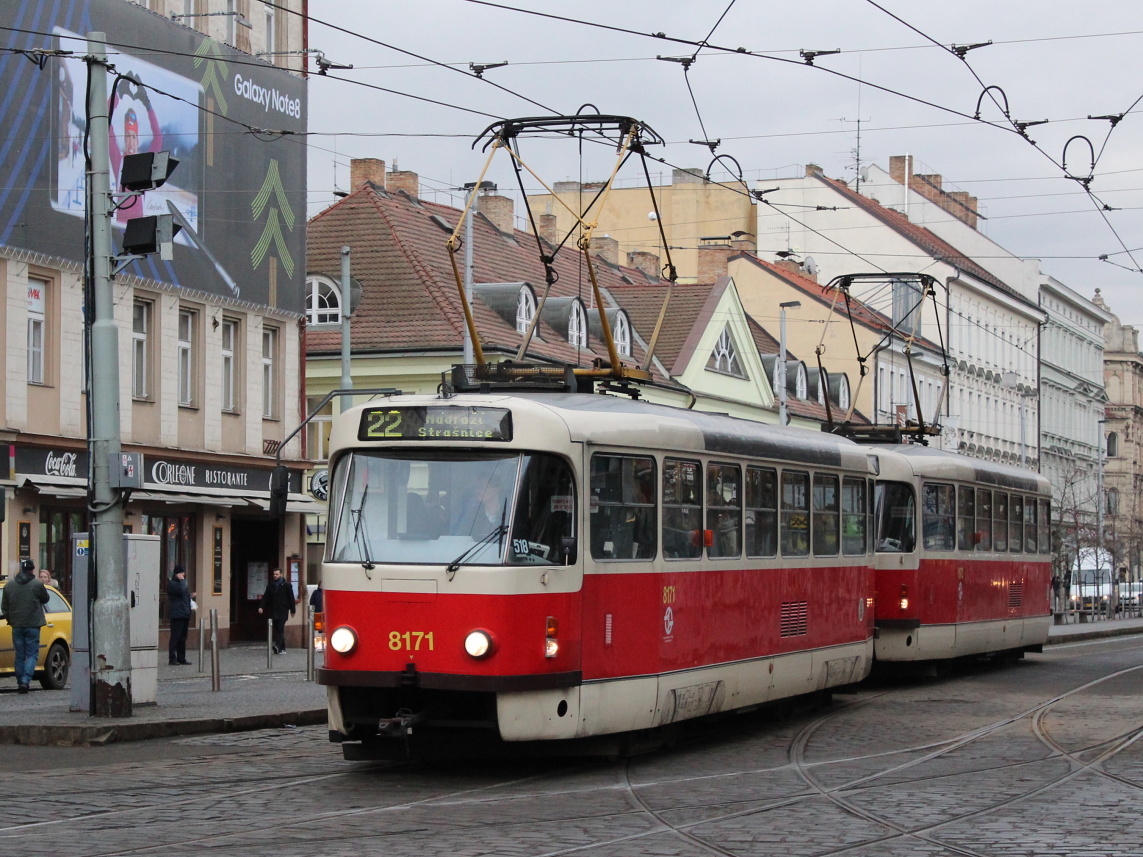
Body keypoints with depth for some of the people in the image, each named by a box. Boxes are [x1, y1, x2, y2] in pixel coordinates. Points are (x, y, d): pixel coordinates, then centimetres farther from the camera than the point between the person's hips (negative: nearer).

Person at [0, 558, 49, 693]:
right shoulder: (37, 584, -10)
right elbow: (45, 599, 3)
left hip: (16, 626, 4)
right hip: (32, 625, -4)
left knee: (19, 655, 11)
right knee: (32, 654, 0)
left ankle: (21, 683, 11)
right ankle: (25, 681, -17)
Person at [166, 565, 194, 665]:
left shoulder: (181, 583, 23)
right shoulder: (172, 584, -7)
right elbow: (180, 591, -25)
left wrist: (190, 596, 16)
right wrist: (181, 580, -14)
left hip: (184, 615, 10)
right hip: (177, 615, -10)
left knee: (182, 638, 10)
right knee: (175, 637, -10)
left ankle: (181, 658, 14)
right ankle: (172, 659, -9)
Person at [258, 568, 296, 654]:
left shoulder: (286, 585, 1)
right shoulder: (270, 585, 11)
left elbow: (291, 598, 2)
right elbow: (265, 597, 10)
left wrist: (292, 610, 0)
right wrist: (261, 607, -5)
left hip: (283, 611, -4)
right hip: (273, 611, 4)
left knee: (280, 628, -15)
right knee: (277, 629, 5)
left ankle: (278, 646, -25)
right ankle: (282, 648, 11)